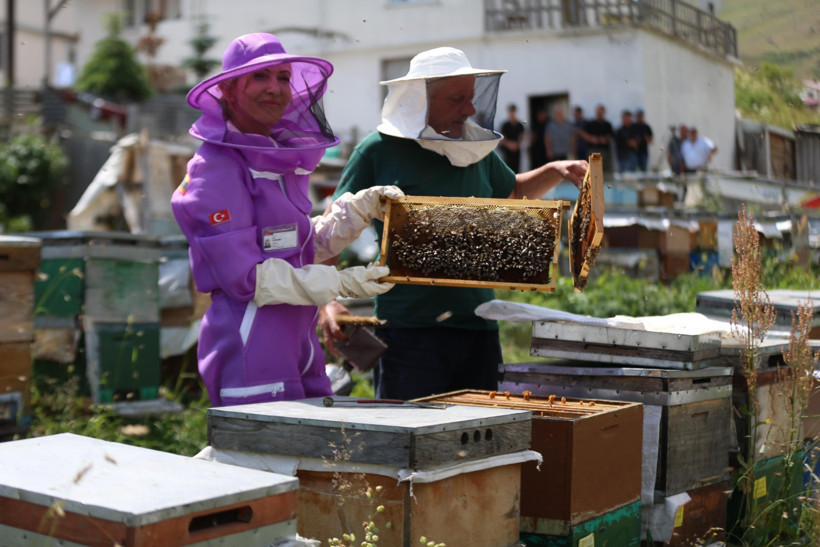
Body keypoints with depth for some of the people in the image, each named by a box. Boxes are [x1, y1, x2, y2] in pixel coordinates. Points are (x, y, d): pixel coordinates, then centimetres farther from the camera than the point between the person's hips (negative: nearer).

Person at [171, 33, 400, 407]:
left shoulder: (281, 159, 15)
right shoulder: (217, 169, -11)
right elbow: (245, 276, -16)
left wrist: (361, 208, 13)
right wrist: (340, 283, -15)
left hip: (297, 345, 8)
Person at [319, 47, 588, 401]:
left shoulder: (477, 149, 12)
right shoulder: (379, 150, -3)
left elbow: (512, 193, 33)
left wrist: (556, 171, 15)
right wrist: (328, 302, -14)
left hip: (479, 328, 5)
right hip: (408, 328, -5)